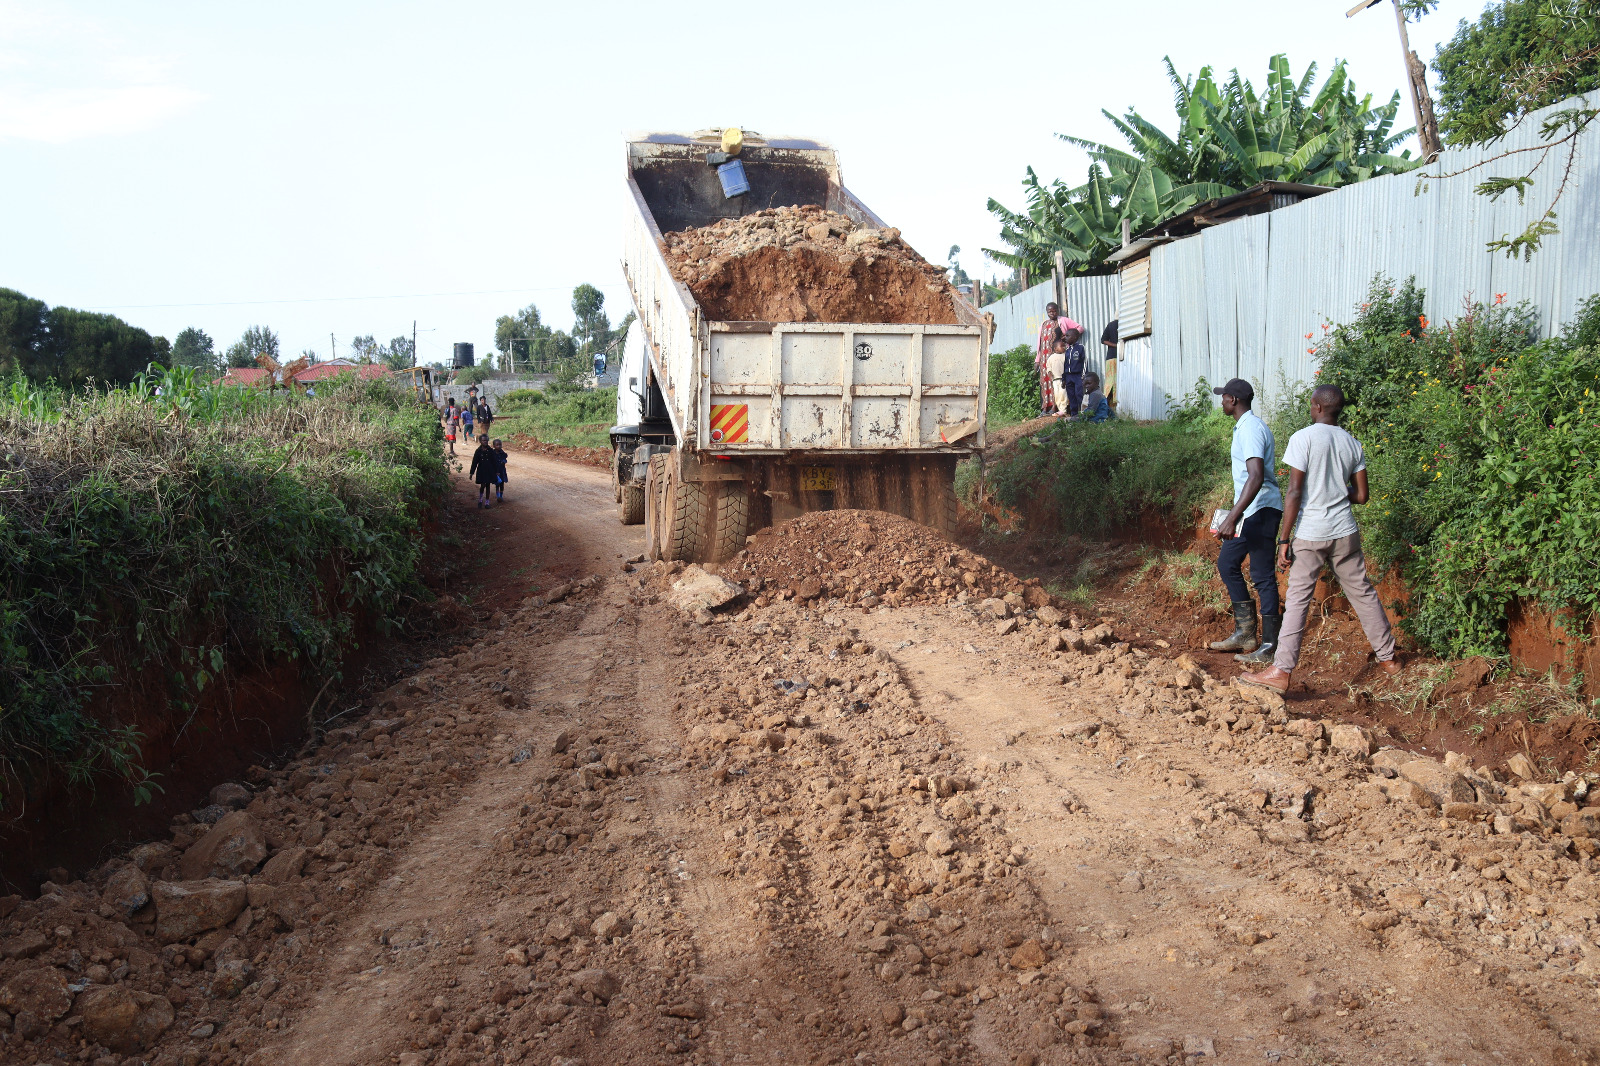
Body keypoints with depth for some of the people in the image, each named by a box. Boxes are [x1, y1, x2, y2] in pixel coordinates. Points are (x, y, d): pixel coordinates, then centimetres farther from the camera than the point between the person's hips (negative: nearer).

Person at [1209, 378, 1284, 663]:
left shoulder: (1250, 428, -18)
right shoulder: (1246, 426, 15)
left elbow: (1256, 477, -29)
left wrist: (1232, 518, -35)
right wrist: (1234, 516, 29)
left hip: (1261, 511, -11)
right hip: (1252, 511, 11)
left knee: (1262, 575, -7)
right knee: (1227, 564, 16)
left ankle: (1270, 647, -2)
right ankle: (1245, 633, 21)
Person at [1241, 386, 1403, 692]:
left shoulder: (1303, 438, -10)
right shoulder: (1352, 443, 6)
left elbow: (1295, 492, -14)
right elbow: (1361, 496, 8)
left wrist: (1284, 540, -11)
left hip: (1311, 534, -5)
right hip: (1345, 532, 5)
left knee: (1297, 600, -3)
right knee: (1363, 594, 15)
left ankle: (1281, 671, -6)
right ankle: (1388, 658, 26)